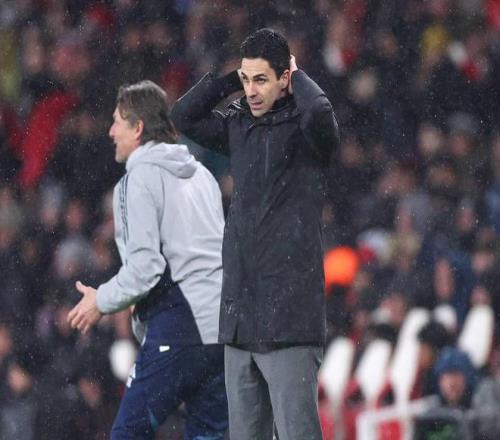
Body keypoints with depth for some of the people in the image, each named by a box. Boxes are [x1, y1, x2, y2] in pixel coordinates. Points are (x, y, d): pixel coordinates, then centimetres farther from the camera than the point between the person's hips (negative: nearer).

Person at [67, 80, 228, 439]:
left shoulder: (141, 178, -6)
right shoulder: (201, 174, 18)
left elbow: (145, 265, -14)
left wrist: (102, 301, 2)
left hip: (178, 328, -8)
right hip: (222, 325, 8)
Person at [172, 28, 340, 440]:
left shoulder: (303, 128, -6)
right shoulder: (240, 125, 14)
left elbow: (320, 113, -26)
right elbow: (185, 116, 16)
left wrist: (298, 75, -6)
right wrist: (230, 76, 7)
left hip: (288, 316, -7)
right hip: (240, 315, 7)